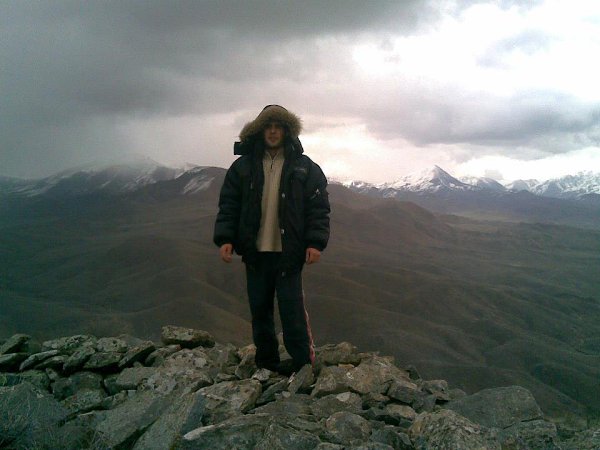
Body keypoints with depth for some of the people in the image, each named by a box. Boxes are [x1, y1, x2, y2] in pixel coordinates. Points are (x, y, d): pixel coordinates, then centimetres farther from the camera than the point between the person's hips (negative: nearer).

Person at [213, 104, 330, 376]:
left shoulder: (304, 167, 1)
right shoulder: (243, 166, 5)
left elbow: (318, 207, -1)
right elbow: (228, 205, 5)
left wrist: (315, 242, -10)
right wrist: (224, 238, -6)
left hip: (289, 252, -3)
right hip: (255, 251, 3)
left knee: (292, 308, -2)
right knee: (259, 308, 11)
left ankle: (302, 361, 12)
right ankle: (266, 360, 26)